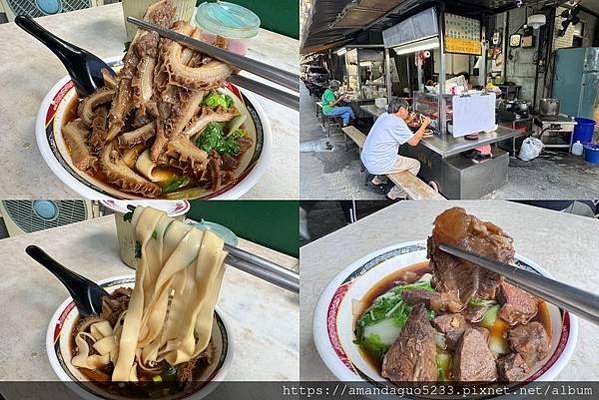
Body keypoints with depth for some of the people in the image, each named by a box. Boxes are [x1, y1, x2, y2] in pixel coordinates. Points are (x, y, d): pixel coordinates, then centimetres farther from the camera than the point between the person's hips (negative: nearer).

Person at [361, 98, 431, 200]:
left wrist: (407, 120, 18)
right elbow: (414, 141, -15)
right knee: (415, 164, 5)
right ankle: (395, 194, 10)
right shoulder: (397, 121, -18)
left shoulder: (384, 115, 7)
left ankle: (378, 180, 31)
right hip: (378, 165, -9)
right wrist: (424, 124, -3)